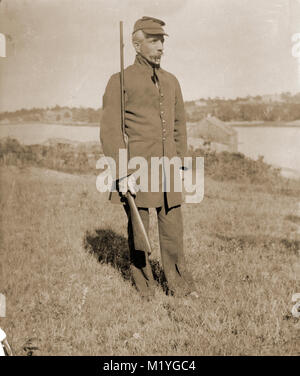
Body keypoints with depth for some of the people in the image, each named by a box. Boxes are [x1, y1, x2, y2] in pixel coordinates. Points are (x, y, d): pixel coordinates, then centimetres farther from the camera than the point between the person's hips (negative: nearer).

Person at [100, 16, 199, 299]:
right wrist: (122, 173, -14)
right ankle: (144, 285, 21)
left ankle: (178, 283, 19)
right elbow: (110, 130, -8)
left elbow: (180, 125, 21)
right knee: (138, 228, 6)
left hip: (167, 168, 4)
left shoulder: (172, 82, 14)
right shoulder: (120, 81, -2)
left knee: (173, 226, 6)